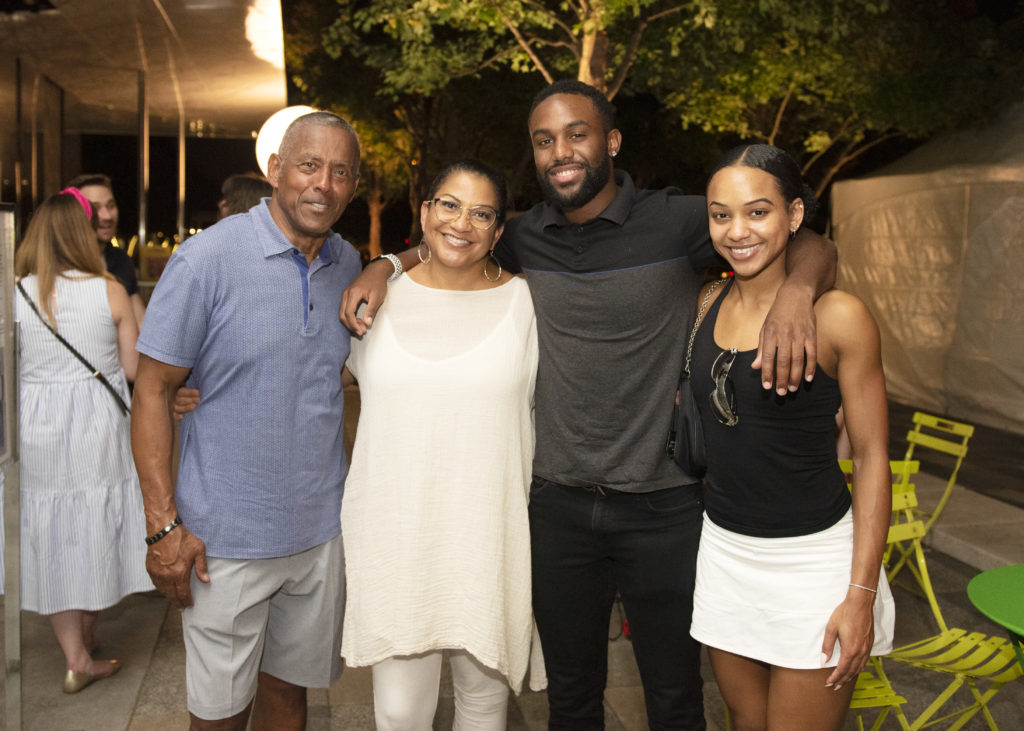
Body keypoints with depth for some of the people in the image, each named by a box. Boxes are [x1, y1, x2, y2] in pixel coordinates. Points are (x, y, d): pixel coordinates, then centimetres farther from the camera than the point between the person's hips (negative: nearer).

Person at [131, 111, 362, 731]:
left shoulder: (349, 263, 3)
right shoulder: (206, 260, -13)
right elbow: (154, 390, -11)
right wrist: (164, 524, -14)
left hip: (321, 528, 4)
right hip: (225, 539, -4)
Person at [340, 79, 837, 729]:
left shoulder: (677, 223, -10)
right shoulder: (525, 238, 3)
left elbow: (812, 245, -7)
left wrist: (796, 293, -30)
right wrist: (384, 266, 3)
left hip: (663, 507, -3)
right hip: (559, 505, 4)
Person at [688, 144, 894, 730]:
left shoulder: (837, 315, -13)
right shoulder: (707, 305, 2)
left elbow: (872, 456, -10)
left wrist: (861, 594, -12)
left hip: (812, 557, -4)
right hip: (723, 549, 5)